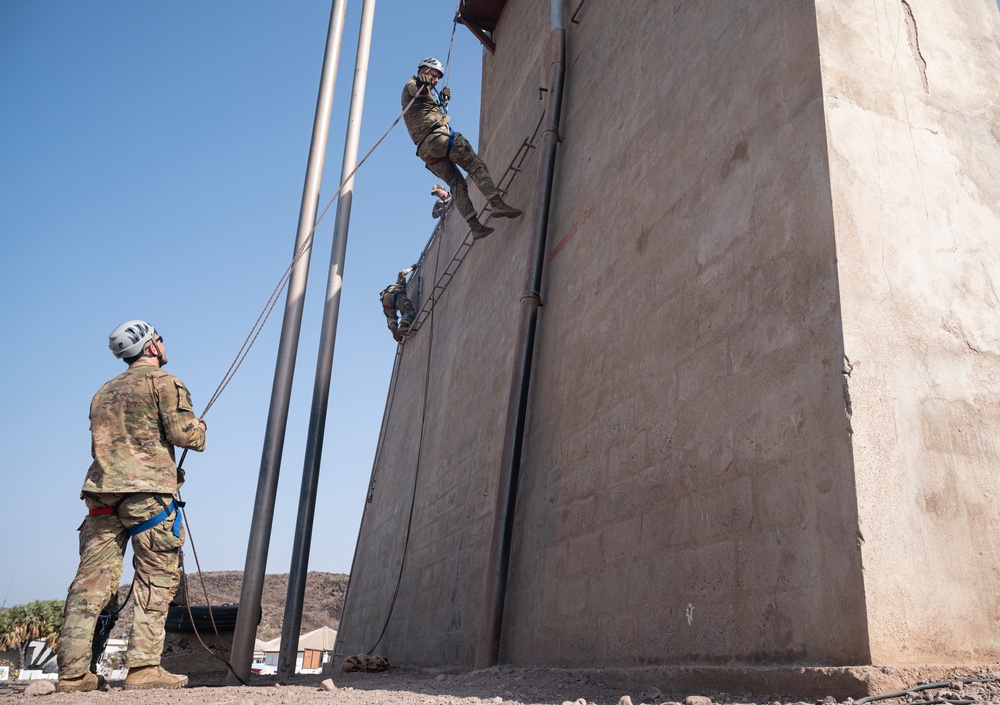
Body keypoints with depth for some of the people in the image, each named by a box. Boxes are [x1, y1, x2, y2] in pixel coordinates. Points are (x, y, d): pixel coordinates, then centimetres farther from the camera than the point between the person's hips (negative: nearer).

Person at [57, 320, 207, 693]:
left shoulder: (103, 392, 25)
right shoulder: (162, 381, 1)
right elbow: (186, 434, -8)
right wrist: (198, 426, 14)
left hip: (101, 491, 7)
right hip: (146, 493, -7)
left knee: (91, 581, 3)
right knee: (157, 579, -2)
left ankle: (73, 672, 2)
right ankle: (143, 667, -7)